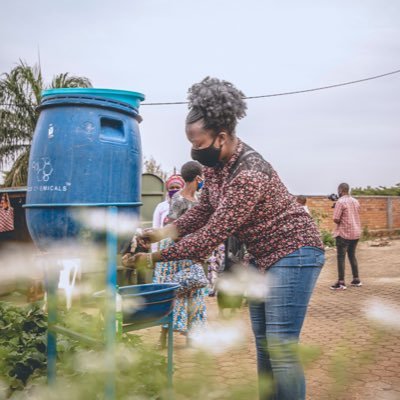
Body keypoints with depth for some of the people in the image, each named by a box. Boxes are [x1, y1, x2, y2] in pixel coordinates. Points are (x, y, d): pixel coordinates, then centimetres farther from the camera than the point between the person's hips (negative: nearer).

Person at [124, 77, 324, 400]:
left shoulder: (249, 174, -31)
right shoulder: (216, 163, -3)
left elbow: (212, 235, -29)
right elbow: (204, 210, 9)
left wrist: (154, 258, -23)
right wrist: (164, 231, -5)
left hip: (293, 254, -9)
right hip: (262, 257, 9)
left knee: (281, 349, -6)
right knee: (263, 344, 15)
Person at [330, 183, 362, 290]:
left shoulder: (340, 202, -14)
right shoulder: (356, 201, 10)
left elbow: (336, 219, -19)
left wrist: (338, 221, 3)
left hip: (344, 233, -7)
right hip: (356, 233, 7)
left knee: (341, 257, -1)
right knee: (352, 255, 19)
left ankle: (341, 283, -1)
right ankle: (356, 280, 23)